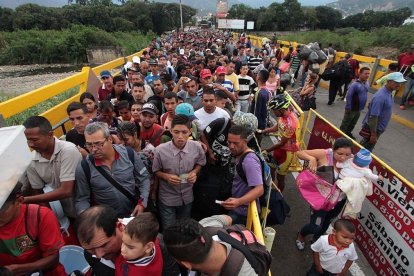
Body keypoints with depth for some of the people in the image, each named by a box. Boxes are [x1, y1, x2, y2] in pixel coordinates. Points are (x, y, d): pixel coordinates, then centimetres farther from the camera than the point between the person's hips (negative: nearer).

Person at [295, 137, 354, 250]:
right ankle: (301, 235, 37)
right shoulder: (324, 154, -25)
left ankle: (316, 240, 59)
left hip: (339, 200, 4)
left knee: (326, 222, 26)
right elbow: (299, 153, -19)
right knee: (315, 227, -1)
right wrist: (312, 158, -36)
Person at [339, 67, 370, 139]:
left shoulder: (367, 84, 2)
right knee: (345, 123, 7)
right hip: (352, 109, -8)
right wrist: (348, 108, -19)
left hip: (359, 109, 8)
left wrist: (363, 105, 14)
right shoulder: (355, 84, -23)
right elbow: (348, 96, -21)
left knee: (353, 123, 22)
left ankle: (348, 133, 39)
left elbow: (365, 95, 13)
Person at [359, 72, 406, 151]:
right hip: (372, 128, -9)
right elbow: (373, 117, -28)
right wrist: (373, 135, -25)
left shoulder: (388, 93, 2)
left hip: (377, 127, 9)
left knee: (363, 146, 25)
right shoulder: (381, 96, -28)